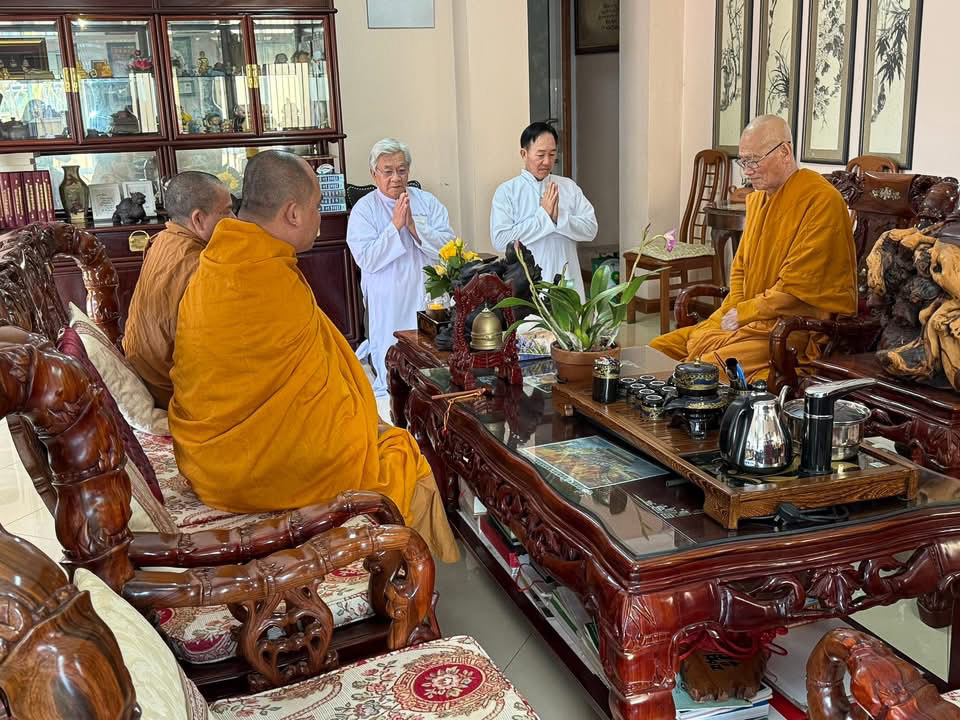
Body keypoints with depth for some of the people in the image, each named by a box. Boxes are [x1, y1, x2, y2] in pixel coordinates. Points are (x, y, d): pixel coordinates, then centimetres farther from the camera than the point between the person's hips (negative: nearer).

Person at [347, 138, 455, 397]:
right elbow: (367, 260, -13)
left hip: (429, 298, 3)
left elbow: (448, 245, -3)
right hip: (389, 304, -3)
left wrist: (414, 227, -14)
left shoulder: (427, 201, 5)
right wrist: (395, 225, -16)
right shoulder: (364, 209, -2)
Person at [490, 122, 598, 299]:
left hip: (567, 283, 3)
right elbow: (500, 240, -13)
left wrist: (558, 217, -14)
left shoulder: (569, 187, 10)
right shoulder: (507, 192, -1)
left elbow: (590, 229, 2)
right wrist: (543, 215, -13)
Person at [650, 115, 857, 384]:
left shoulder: (821, 200, -14)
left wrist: (744, 312, -9)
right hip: (748, 321, 9)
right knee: (657, 350, -2)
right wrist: (732, 312, 3)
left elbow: (798, 288, -18)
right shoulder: (757, 198, 15)